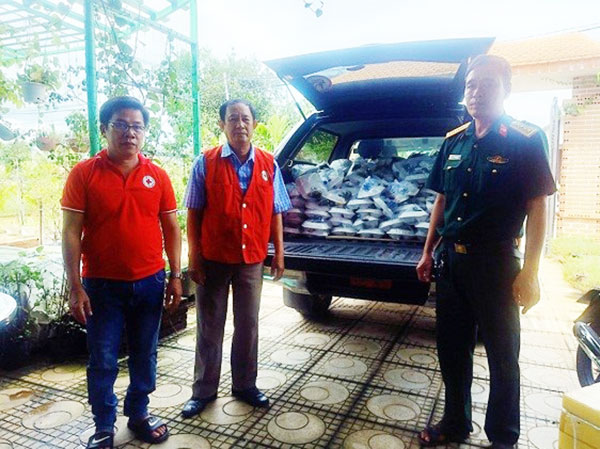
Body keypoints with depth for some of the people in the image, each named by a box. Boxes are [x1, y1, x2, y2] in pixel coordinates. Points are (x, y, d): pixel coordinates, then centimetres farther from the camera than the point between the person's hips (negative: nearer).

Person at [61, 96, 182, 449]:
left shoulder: (158, 176, 2)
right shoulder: (84, 174, -4)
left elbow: (171, 228, 5)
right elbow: (71, 232, -6)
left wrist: (175, 276, 2)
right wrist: (76, 287, -10)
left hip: (149, 283, 2)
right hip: (102, 284, -2)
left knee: (145, 356, 15)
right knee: (103, 361, 10)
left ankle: (139, 413, 36)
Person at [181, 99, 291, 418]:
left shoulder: (269, 164, 3)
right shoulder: (205, 163, -3)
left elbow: (275, 213, 6)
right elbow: (194, 214, -3)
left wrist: (279, 253, 3)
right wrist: (194, 257, -7)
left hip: (252, 259, 2)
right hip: (213, 259, -1)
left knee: (248, 326, 13)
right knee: (209, 328, 11)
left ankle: (244, 385, 32)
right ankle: (204, 390, 28)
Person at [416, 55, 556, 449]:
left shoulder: (526, 141, -8)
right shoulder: (453, 142, 7)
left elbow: (537, 208, -10)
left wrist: (530, 272, -14)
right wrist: (428, 253, 10)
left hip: (495, 263, -5)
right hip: (451, 259, 5)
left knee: (502, 356, 11)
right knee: (452, 349, 16)